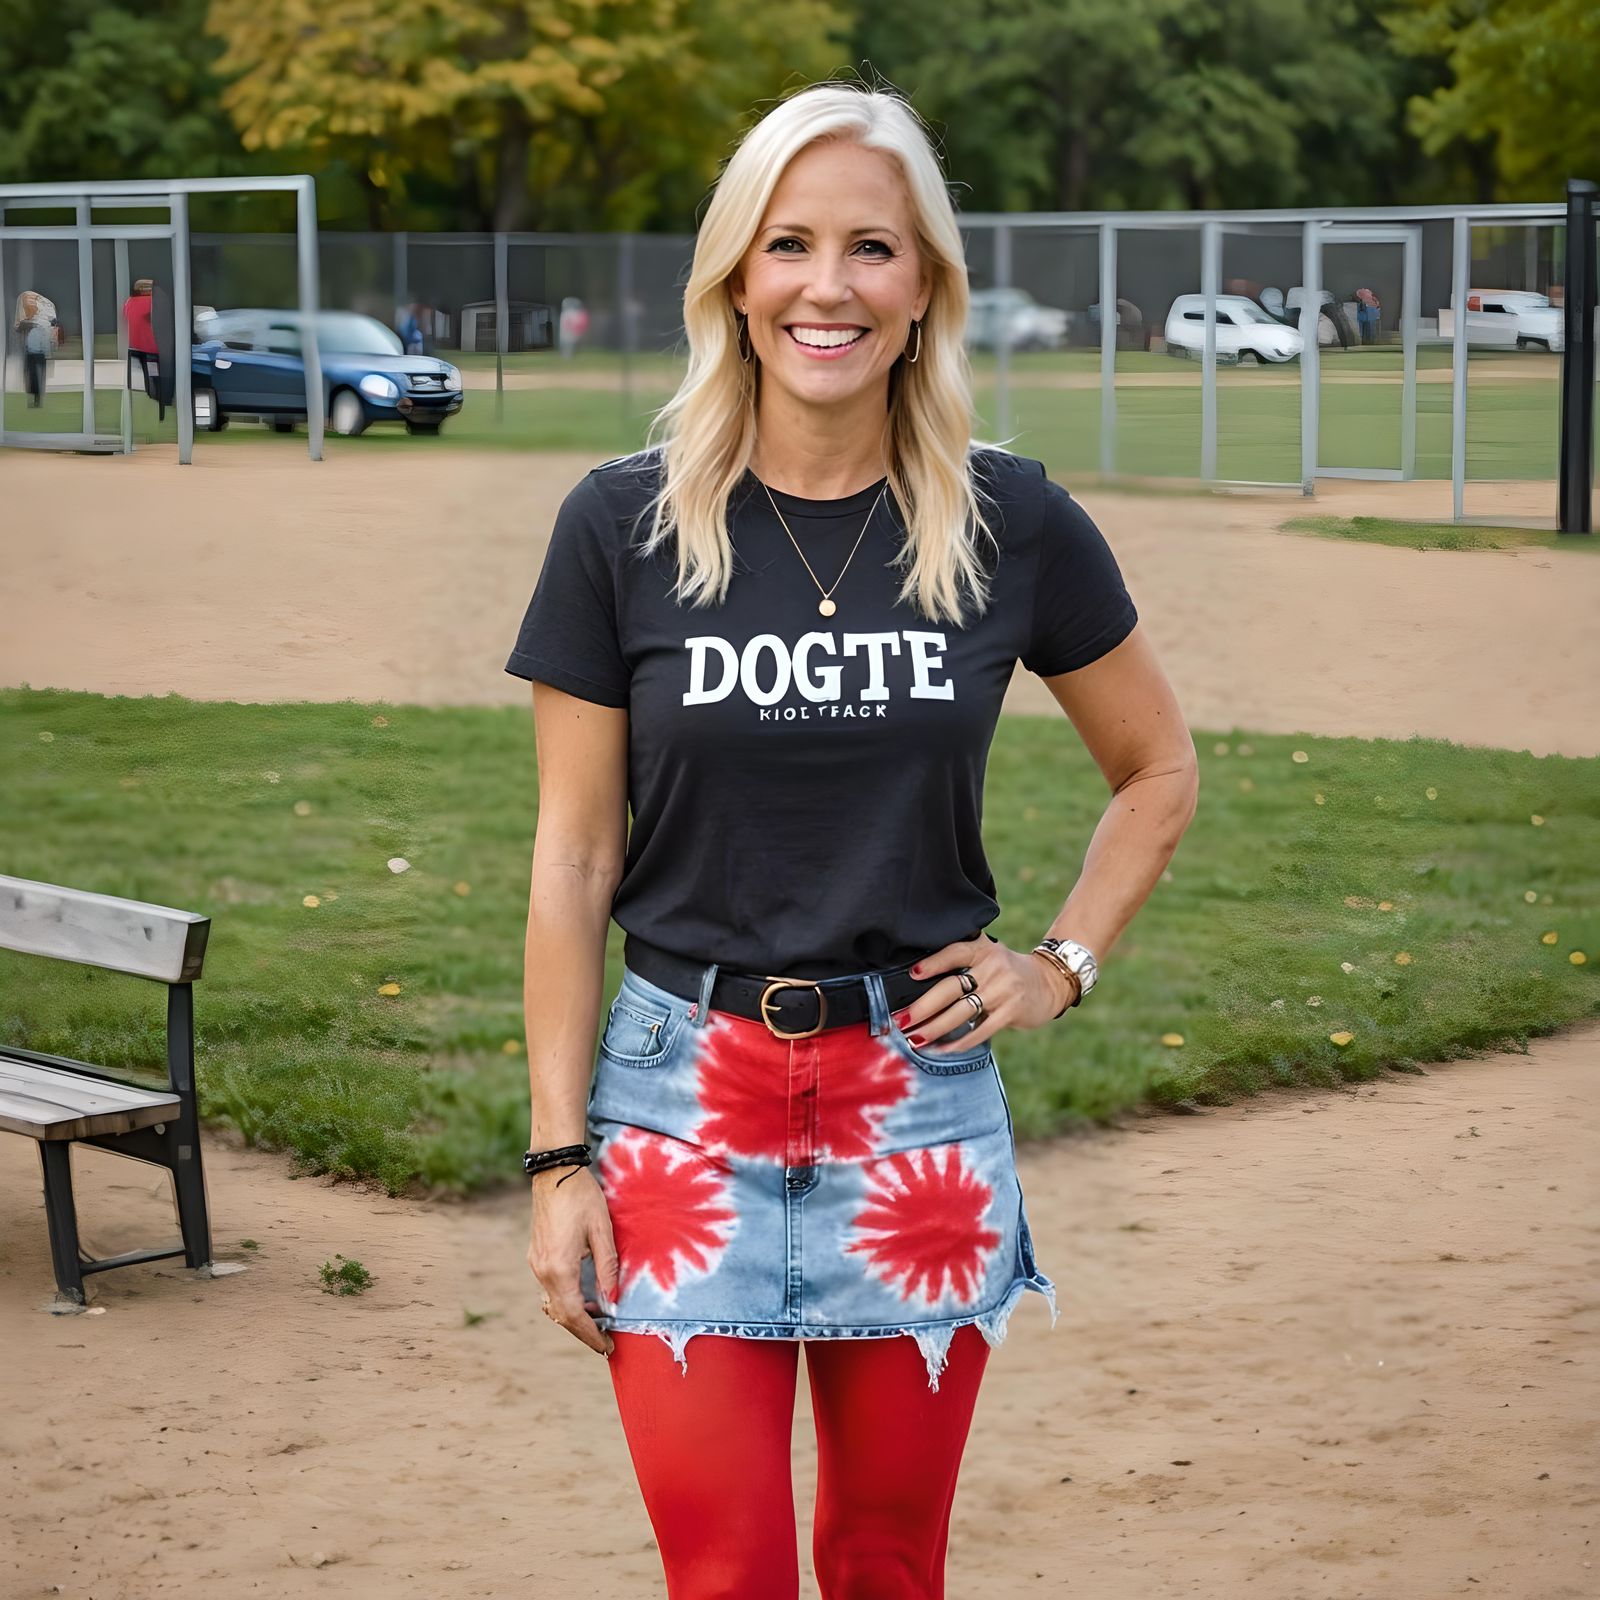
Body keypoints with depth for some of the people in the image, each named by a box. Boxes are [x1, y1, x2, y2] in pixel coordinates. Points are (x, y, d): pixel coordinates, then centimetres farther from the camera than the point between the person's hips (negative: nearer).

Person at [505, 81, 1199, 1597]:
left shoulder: (1012, 524, -1)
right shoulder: (623, 524, -4)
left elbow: (1159, 770, 15)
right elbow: (571, 860, -1)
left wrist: (1061, 965, 3)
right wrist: (558, 1154, -3)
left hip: (918, 1101, 1)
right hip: (685, 1095, -1)